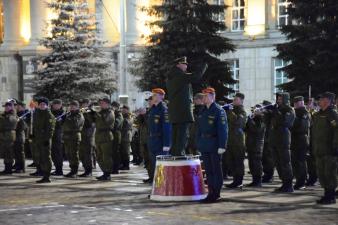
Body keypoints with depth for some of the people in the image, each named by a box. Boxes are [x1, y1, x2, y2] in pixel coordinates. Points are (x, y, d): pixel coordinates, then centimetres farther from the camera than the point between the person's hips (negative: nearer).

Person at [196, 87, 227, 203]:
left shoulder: (219, 111, -8)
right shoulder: (203, 111, 13)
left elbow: (223, 129, -12)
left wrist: (222, 146, -17)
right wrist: (199, 144, 12)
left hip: (215, 146, -7)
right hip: (205, 146, 7)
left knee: (216, 170, -1)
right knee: (208, 170, 9)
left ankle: (216, 194, 3)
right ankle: (211, 193, 14)